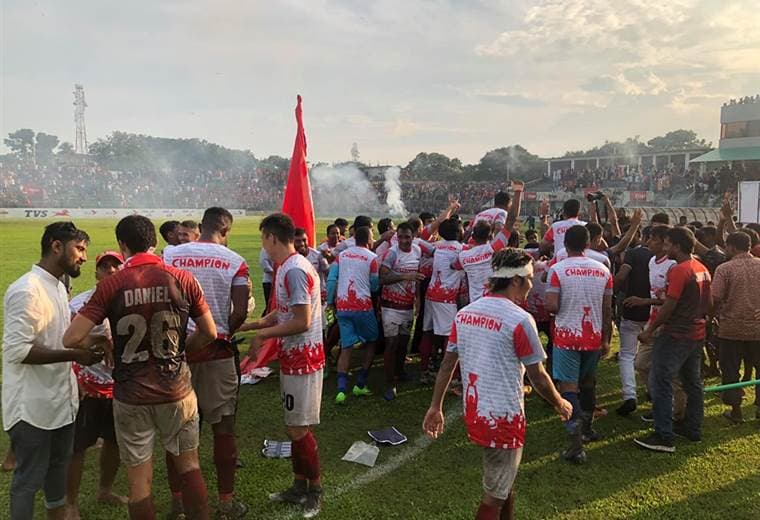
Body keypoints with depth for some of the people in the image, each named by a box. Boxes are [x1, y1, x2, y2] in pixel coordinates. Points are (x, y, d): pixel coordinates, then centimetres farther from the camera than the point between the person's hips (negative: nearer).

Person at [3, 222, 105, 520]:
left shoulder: (58, 287, 10)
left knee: (58, 467, 23)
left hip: (60, 400, 9)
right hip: (33, 407, -9)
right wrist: (73, 355, -25)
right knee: (29, 479, 6)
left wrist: (83, 343, 1)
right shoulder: (27, 290, -20)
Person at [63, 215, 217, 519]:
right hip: (176, 391, 1)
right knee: (189, 465, 19)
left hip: (131, 397, 0)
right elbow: (209, 334, -2)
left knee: (139, 479, 14)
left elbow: (71, 339, -12)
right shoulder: (182, 279, -7)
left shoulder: (110, 286, -10)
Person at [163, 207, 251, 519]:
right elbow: (240, 312, -12)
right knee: (223, 427, 8)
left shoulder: (170, 255, 1)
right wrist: (222, 335, 7)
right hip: (217, 350, -2)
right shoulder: (235, 262, -5)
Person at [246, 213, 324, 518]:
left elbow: (302, 322, -25)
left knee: (299, 429, 0)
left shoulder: (295, 270, -21)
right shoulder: (285, 268, 11)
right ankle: (299, 487, 30)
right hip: (292, 357, 10)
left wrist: (264, 335, -14)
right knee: (295, 427, 17)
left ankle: (315, 490, 17)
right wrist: (253, 324, 9)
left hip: (303, 358, -10)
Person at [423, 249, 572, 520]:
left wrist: (435, 407, 12)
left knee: (504, 482, 27)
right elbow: (538, 378, -10)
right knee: (494, 496, 10)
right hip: (503, 418, -7)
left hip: (473, 413, 7)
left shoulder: (465, 313, 2)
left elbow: (447, 364, 5)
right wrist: (560, 404, 8)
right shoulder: (519, 319, -17)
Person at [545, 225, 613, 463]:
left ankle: (576, 441, -16)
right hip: (594, 336, 4)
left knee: (569, 386, -2)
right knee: (588, 383, 22)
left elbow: (552, 306, -16)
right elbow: (607, 309, 5)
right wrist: (606, 339, 14)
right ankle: (587, 428, 38)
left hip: (566, 336, -4)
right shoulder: (603, 270, 1)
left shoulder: (557, 269, -11)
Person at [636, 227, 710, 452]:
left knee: (662, 384, -6)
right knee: (692, 382, 18)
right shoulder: (702, 269, 9)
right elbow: (709, 302, 15)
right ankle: (692, 427, 29)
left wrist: (650, 330, -12)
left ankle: (664, 437, -5)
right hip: (697, 334, 9)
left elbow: (668, 307, -20)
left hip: (675, 335, -9)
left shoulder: (678, 270, -19)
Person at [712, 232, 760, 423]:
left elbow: (714, 299, -17)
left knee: (731, 371, 9)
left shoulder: (725, 269, -12)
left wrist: (717, 315, 1)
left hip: (731, 328, -4)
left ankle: (736, 411, 16)